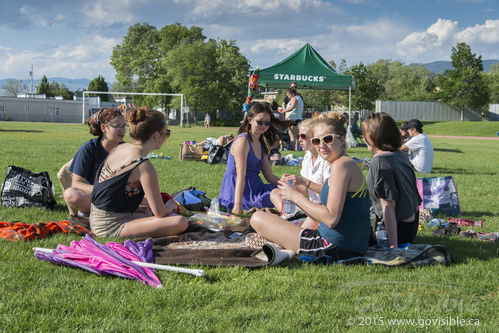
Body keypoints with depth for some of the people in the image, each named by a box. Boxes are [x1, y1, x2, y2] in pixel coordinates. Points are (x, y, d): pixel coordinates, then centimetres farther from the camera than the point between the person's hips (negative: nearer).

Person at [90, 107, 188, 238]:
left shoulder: (120, 148, 6)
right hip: (110, 226, -10)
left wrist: (149, 200, 24)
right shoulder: (144, 166, -21)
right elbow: (160, 213, -15)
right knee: (180, 222, -20)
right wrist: (170, 205, 8)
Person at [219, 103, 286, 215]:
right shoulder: (242, 141, -12)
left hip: (255, 188, 9)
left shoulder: (261, 144, 15)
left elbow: (270, 177, 15)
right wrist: (238, 205, -27)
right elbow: (241, 175, -21)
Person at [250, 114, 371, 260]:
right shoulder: (348, 164, 12)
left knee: (258, 219, -4)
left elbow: (331, 218, -24)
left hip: (334, 249, -11)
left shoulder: (342, 165, -18)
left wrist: (296, 196, -14)